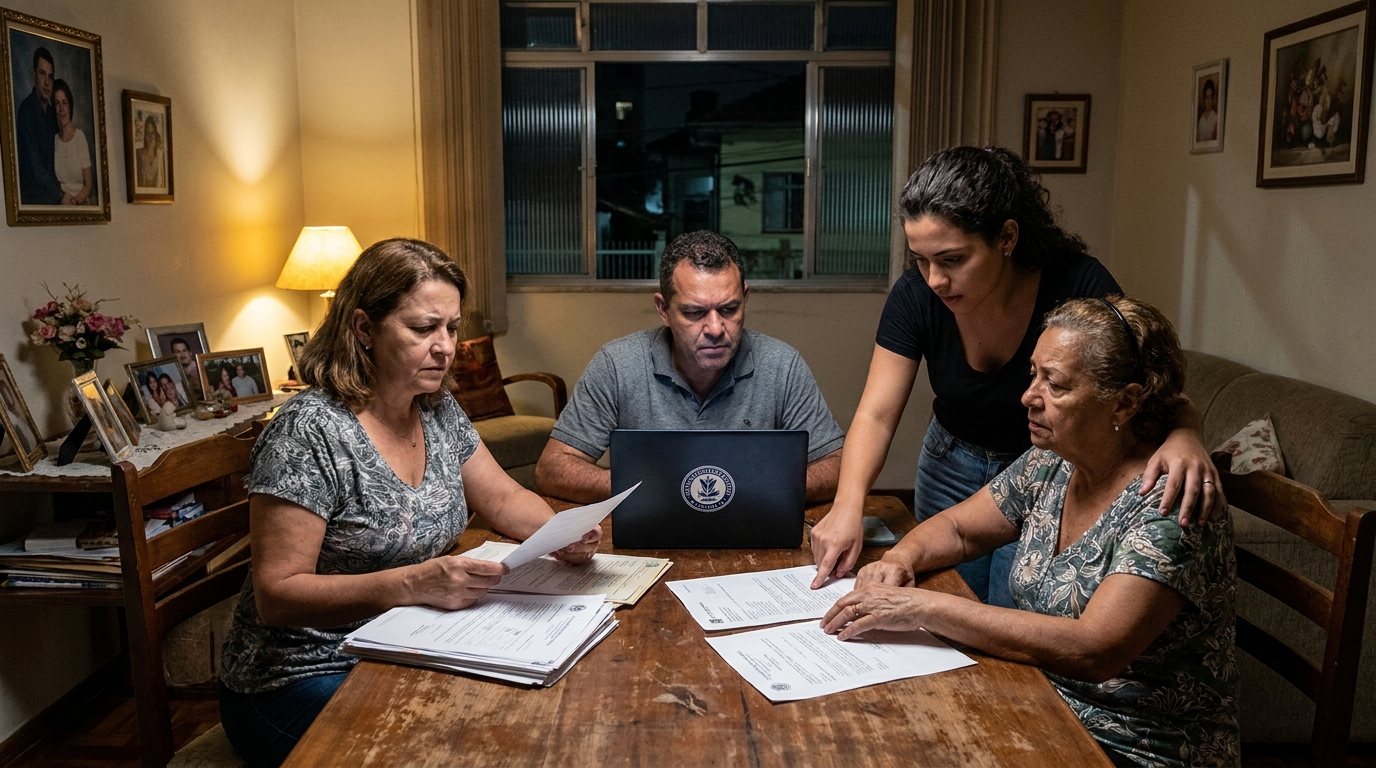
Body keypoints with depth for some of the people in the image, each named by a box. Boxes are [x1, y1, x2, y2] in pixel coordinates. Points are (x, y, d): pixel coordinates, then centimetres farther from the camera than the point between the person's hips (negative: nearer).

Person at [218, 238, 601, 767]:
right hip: (304, 680, -6)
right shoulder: (309, 431, -19)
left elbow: (503, 500, 11)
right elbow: (275, 596, -21)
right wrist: (414, 583, -34)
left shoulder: (439, 410, 3)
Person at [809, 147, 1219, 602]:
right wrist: (848, 504, -36)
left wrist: (1183, 435, -46)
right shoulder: (916, 296, -19)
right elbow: (876, 414, -20)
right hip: (952, 467, 3)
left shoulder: (1079, 286, -26)